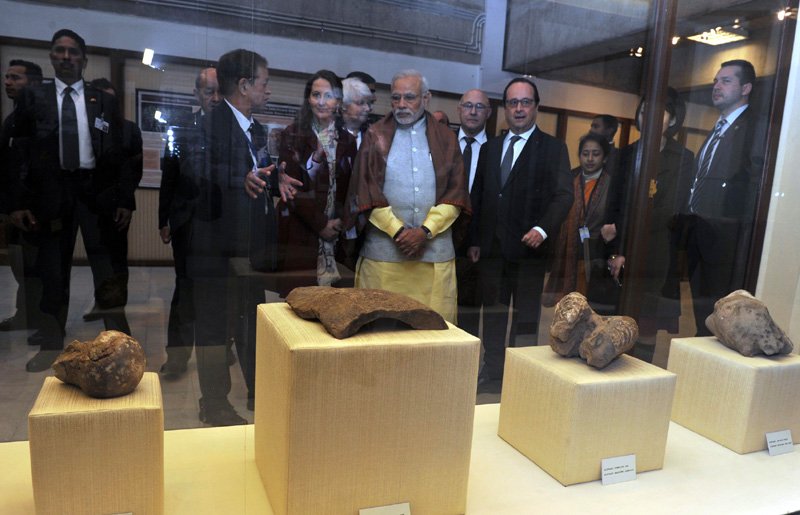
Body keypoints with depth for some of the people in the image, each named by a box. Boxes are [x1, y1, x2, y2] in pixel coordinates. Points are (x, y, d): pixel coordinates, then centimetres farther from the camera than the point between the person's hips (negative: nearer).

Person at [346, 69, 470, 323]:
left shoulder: (446, 138, 10)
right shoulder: (376, 136, 6)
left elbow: (455, 193, 2)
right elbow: (367, 192, -1)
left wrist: (425, 230, -10)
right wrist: (398, 231, -10)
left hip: (435, 250, 1)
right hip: (383, 249, -1)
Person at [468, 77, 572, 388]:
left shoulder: (553, 148, 2)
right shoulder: (490, 148, 16)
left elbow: (563, 195, -7)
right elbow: (477, 196, 16)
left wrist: (543, 229, -22)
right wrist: (474, 240, 11)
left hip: (529, 247, -4)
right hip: (491, 247, 4)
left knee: (526, 316, 2)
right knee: (493, 313, 10)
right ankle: (492, 372, 20)